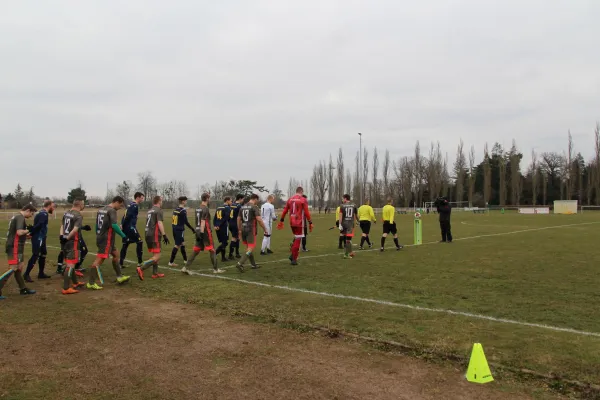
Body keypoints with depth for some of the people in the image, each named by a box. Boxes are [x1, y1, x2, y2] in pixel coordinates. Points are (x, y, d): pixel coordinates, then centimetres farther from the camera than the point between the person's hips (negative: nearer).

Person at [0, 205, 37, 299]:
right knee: (13, 269, -10)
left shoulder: (16, 217, 16)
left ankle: (23, 289, 23)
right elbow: (19, 232, -26)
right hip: (14, 247, -10)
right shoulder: (20, 217, -14)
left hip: (16, 247, 10)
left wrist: (26, 235, 13)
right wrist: (28, 230, -8)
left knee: (20, 267, 15)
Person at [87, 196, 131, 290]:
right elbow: (114, 225, -23)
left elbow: (97, 224, 19)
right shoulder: (112, 210, -13)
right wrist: (123, 235, -13)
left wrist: (98, 235, 26)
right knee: (99, 260, -8)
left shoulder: (101, 209, 14)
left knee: (115, 254, 19)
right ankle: (91, 283, -6)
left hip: (100, 237, 10)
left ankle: (119, 276, 25)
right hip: (106, 239, -10)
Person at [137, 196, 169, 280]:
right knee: (157, 257, -9)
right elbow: (160, 223, -19)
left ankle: (155, 273, 20)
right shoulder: (159, 210, -8)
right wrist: (164, 235, -21)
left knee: (155, 255, 17)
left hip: (147, 234, 9)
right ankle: (141, 269, -20)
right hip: (154, 235, -9)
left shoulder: (150, 211, 18)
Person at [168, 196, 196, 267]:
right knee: (177, 245, -5)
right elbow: (186, 222, -15)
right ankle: (171, 262, -5)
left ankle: (185, 260, 27)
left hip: (175, 229, 9)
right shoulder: (183, 210, -14)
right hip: (179, 230, -9)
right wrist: (193, 229, -8)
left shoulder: (175, 210, 11)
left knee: (182, 243, 18)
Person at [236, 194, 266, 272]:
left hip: (243, 230, 7)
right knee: (250, 248, -4)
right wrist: (264, 229, -7)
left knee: (248, 247, 17)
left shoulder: (242, 207, 12)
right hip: (251, 230, -7)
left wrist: (240, 229, 24)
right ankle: (240, 263, -17)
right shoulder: (254, 207, -10)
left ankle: (253, 264, 26)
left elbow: (239, 219, 16)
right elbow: (259, 219, -17)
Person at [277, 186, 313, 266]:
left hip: (292, 223, 6)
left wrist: (281, 221, 21)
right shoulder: (303, 200, -6)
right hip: (299, 223, -6)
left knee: (296, 238, 22)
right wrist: (310, 223, -5)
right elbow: (306, 212, -10)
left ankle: (292, 255, 12)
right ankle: (294, 259, 0)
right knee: (298, 239, 1)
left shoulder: (290, 199, 10)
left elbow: (285, 211, 13)